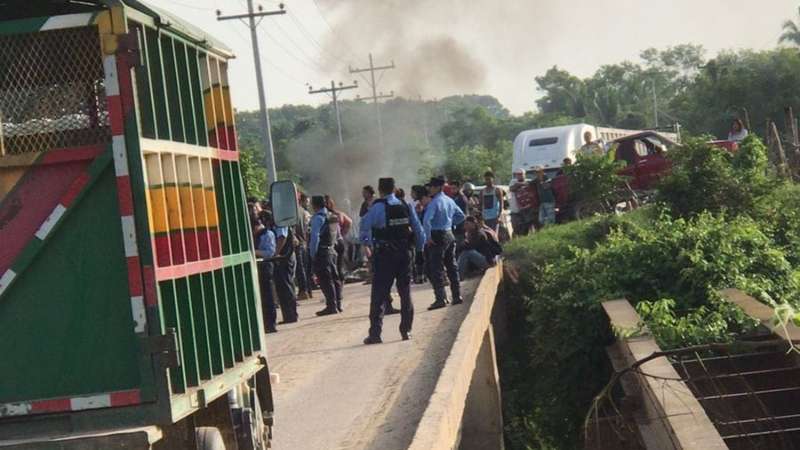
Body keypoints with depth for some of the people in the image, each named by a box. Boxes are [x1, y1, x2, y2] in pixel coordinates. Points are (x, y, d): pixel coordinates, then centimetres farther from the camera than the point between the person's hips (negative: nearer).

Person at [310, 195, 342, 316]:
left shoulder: (318, 217, -13)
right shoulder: (330, 216, 13)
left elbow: (315, 237, -18)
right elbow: (336, 234, 18)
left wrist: (313, 254, -14)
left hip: (321, 252, -9)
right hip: (331, 250, 9)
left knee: (325, 280, -6)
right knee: (334, 278, 13)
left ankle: (331, 306, -8)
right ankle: (338, 304, 18)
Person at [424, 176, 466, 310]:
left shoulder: (434, 202, -15)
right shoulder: (450, 201, 9)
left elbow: (426, 220, -26)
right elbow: (461, 216, 19)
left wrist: (428, 237, -18)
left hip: (438, 236, -8)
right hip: (450, 235, 8)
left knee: (436, 269, -5)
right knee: (452, 266, 14)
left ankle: (441, 298, -9)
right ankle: (457, 296, 18)